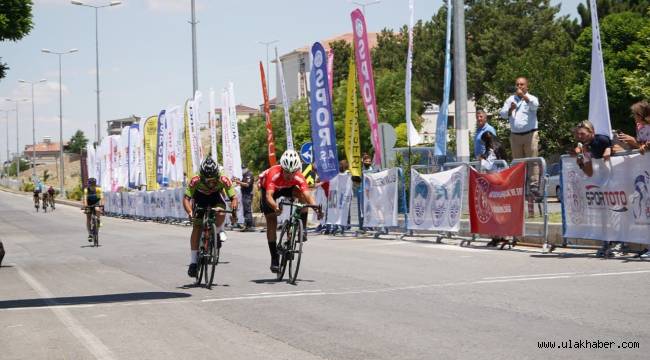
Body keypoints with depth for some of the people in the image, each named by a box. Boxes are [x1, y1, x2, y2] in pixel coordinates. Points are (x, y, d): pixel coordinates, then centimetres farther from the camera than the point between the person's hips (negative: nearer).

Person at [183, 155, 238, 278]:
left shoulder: (223, 179, -34)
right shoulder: (196, 181, -36)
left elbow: (233, 197, -32)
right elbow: (186, 199, -37)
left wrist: (234, 208, -52)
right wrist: (190, 212, -55)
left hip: (216, 196, 0)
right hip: (200, 197, 0)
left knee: (221, 214, -32)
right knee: (196, 227, -10)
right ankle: (193, 262, -4)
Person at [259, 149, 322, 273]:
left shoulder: (299, 177, -32)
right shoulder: (274, 174, -41)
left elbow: (308, 195, -41)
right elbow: (269, 195, -50)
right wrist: (275, 206, -69)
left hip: (286, 188, 2)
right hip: (268, 189, -2)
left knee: (302, 194, -28)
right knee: (271, 220, -11)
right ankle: (274, 259, -5)